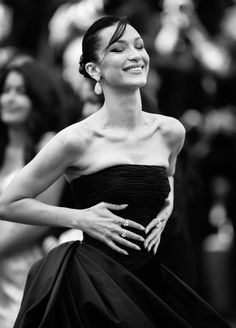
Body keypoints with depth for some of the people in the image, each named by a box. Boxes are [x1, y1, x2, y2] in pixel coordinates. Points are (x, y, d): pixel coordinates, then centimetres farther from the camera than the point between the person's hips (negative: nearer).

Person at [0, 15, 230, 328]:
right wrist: (81, 218, -11)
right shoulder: (78, 139, -11)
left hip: (148, 280, 5)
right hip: (93, 283, -5)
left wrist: (166, 207, 7)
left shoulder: (170, 132, 4)